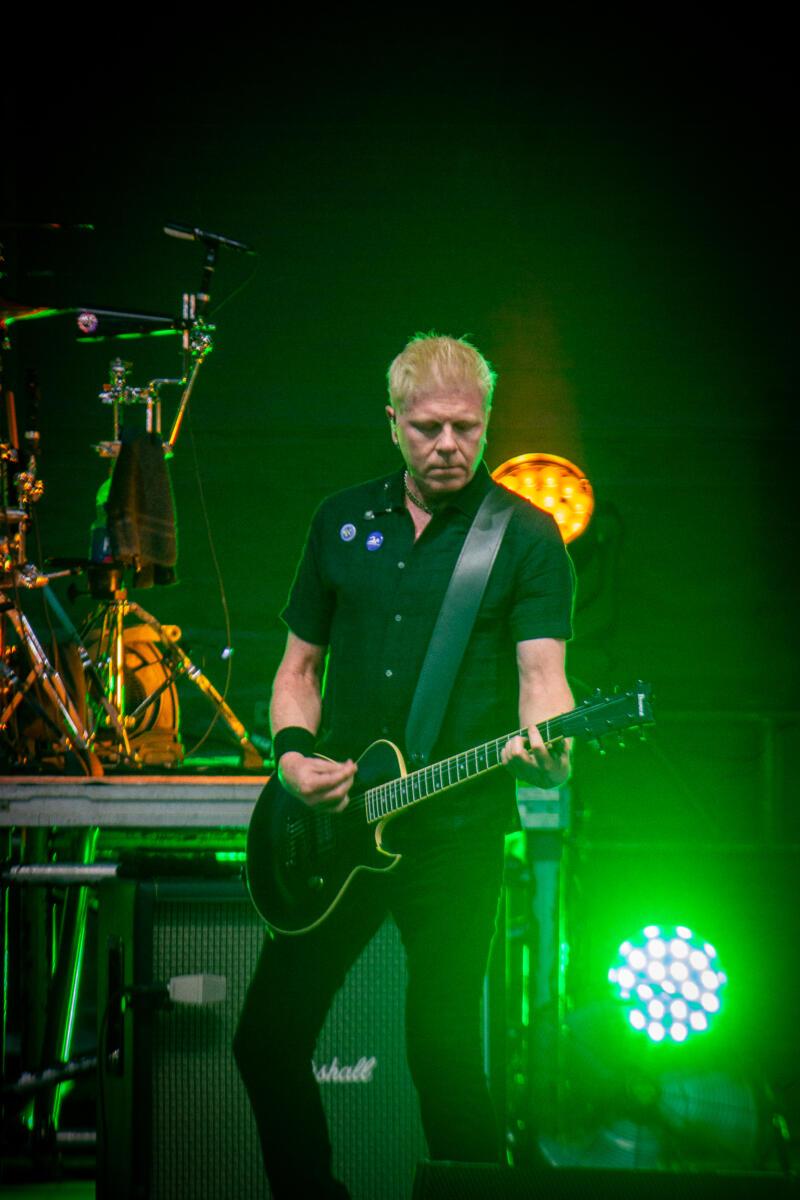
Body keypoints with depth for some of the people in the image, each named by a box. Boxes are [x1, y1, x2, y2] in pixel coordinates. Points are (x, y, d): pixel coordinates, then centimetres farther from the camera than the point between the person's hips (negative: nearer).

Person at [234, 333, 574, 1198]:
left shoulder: (525, 537, -1)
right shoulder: (342, 520, 11)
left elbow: (542, 670, -14)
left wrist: (542, 747, -36)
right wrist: (294, 755, -3)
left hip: (457, 833, -4)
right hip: (334, 825, 4)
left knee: (443, 1052, -5)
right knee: (268, 1037, 4)